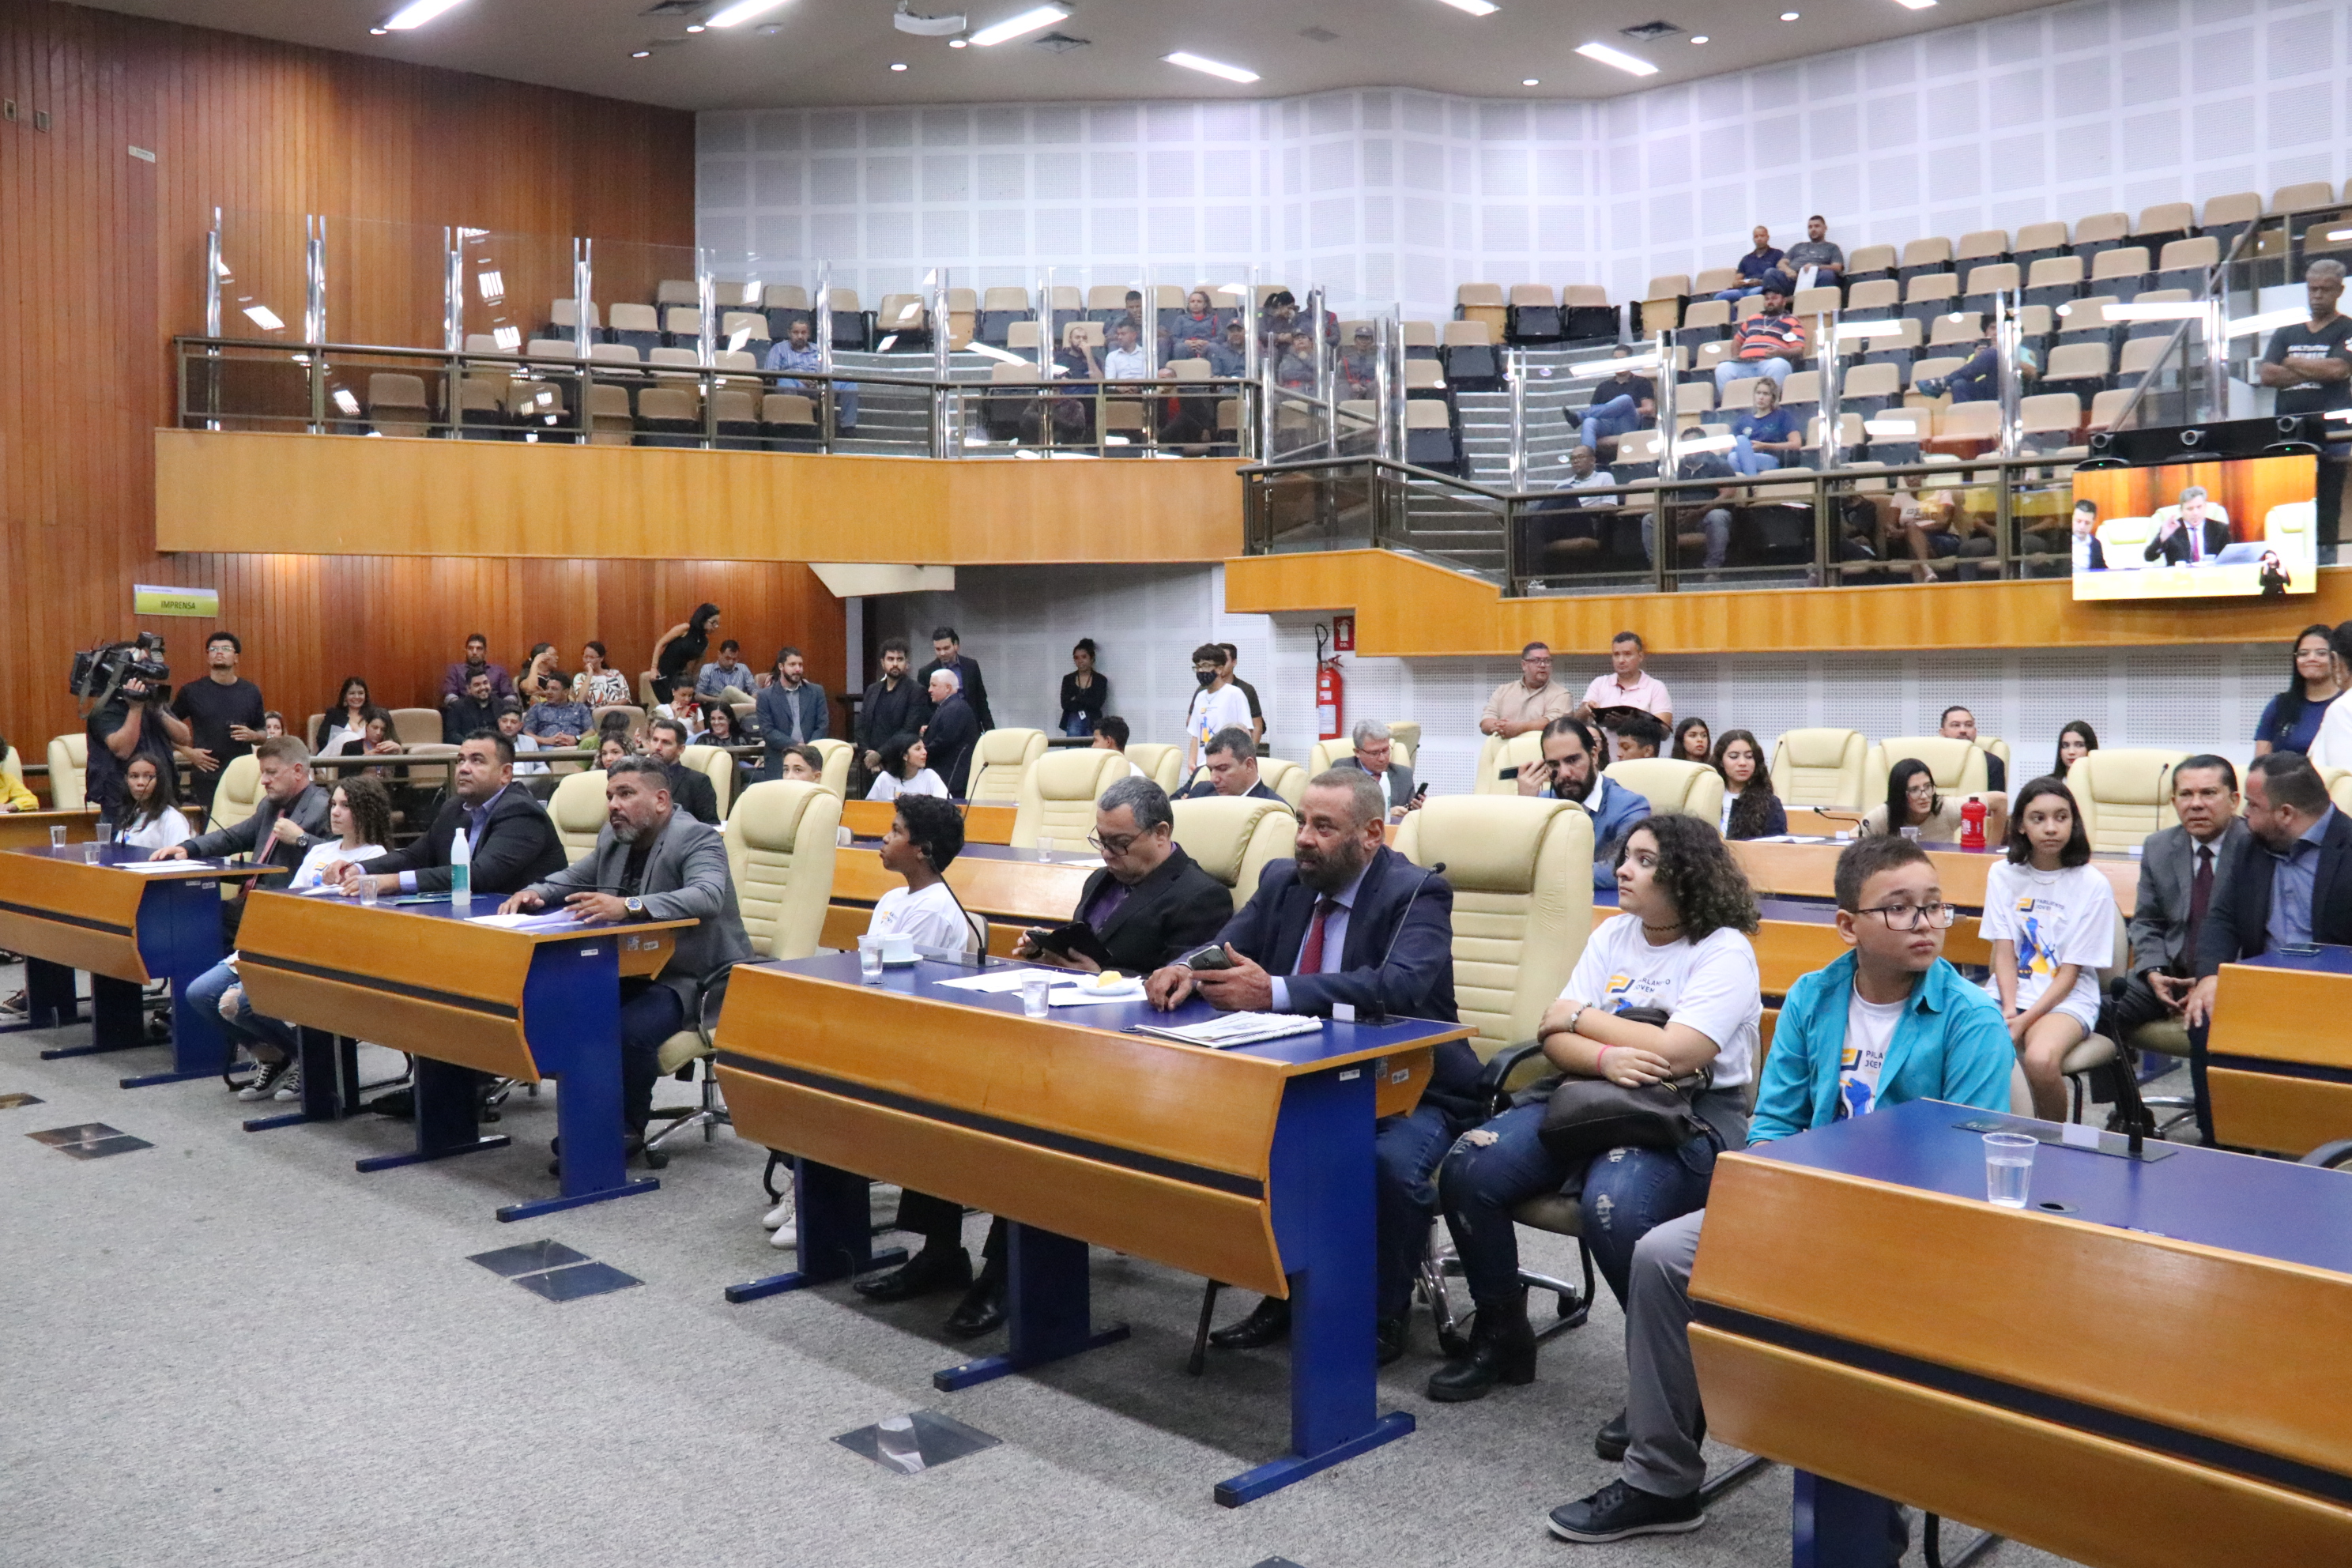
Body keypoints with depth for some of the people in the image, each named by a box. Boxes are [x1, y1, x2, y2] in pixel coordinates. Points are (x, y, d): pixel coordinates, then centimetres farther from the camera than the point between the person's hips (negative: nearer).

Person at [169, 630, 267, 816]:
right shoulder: (192, 692, 4)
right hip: (205, 778, -1)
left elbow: (264, 736, 15)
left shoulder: (251, 692, 9)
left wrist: (253, 736, -7)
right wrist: (188, 752, -4)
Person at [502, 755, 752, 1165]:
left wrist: (629, 906, -46)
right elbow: (572, 877, 26)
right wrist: (534, 893, 1)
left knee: (628, 1030, -32)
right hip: (637, 972, 8)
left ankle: (626, 1131, -8)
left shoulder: (698, 840, -14)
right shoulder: (614, 838, 12)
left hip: (697, 980, -8)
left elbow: (707, 897, -33)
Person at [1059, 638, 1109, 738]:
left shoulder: (1100, 680, 4)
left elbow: (1097, 703, -8)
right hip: (1073, 724, 1)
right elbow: (1065, 704, -2)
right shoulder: (1068, 679, 10)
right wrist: (1087, 704, -8)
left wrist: (1077, 699, -6)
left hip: (1093, 724, -1)